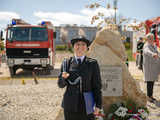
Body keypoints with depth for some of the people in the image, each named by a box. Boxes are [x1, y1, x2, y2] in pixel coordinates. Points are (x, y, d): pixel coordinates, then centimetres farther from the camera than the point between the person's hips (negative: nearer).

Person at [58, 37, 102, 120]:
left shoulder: (93, 63, 1)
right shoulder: (67, 63, 5)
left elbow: (97, 86, 1)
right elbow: (60, 85, 7)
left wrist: (98, 105, -4)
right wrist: (64, 78, -15)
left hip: (87, 104, -1)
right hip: (70, 105, 1)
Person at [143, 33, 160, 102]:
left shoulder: (154, 46, 12)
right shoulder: (146, 46, -15)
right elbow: (147, 51, -38)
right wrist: (153, 54, -58)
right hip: (149, 65, -8)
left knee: (152, 81, 11)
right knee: (149, 81, -7)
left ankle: (151, 95, 19)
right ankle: (149, 97, -2)